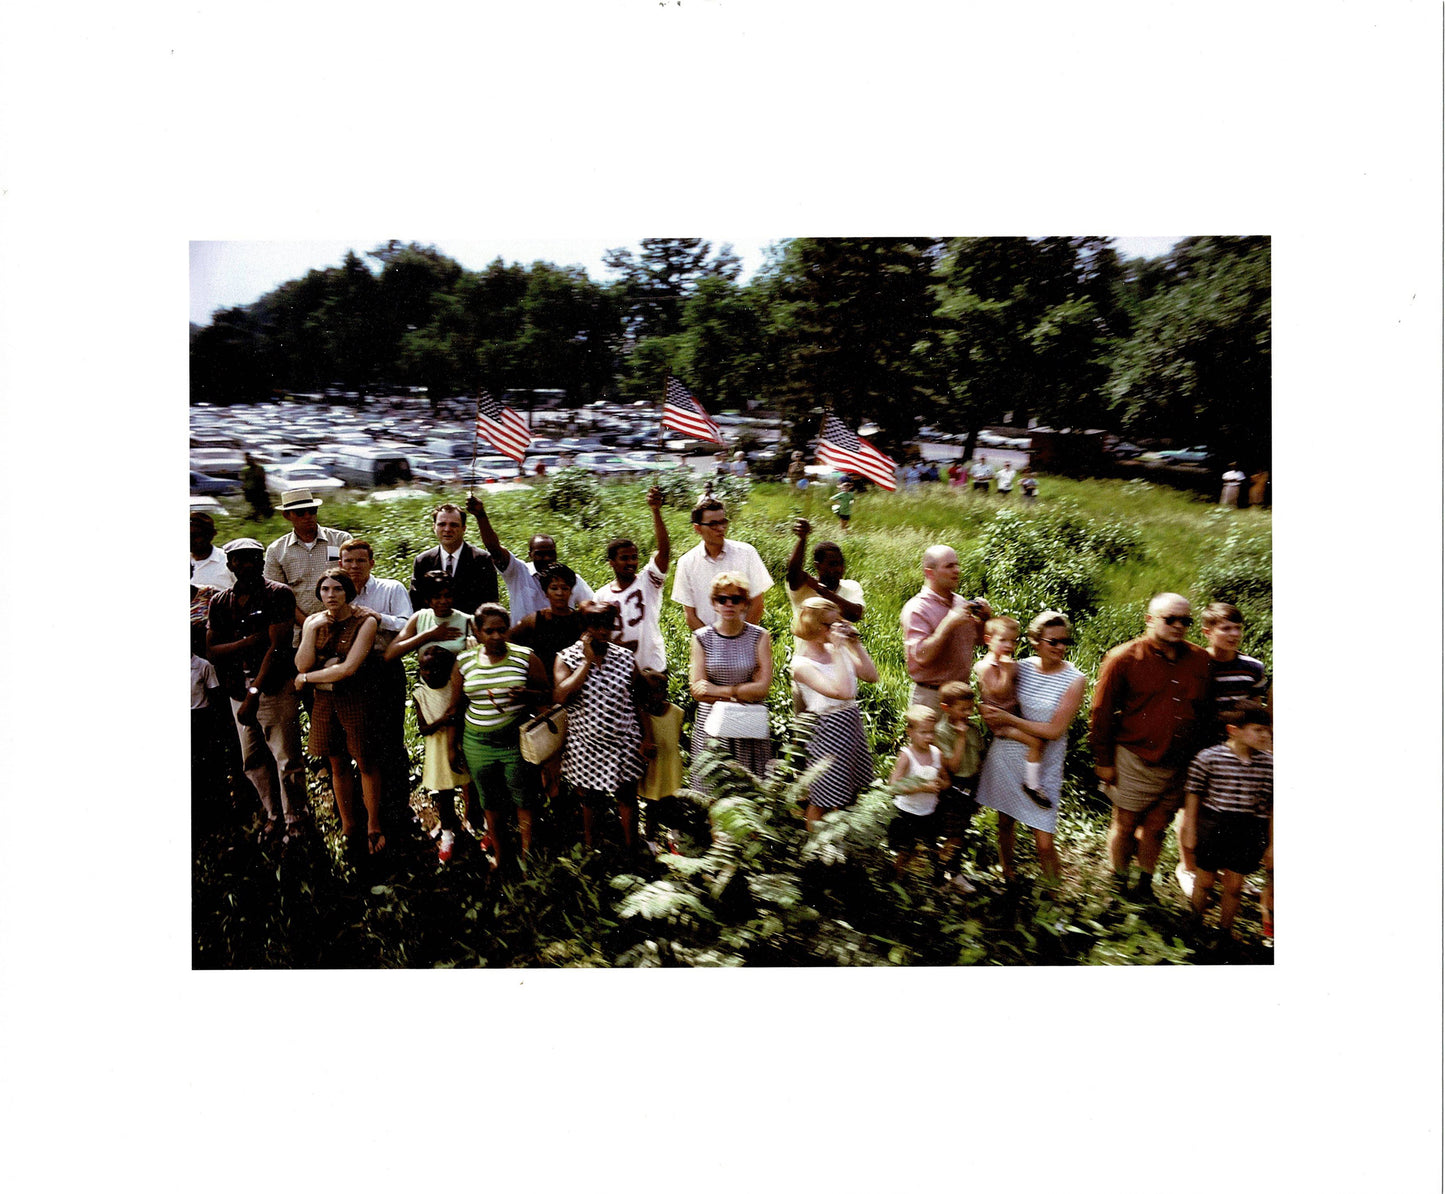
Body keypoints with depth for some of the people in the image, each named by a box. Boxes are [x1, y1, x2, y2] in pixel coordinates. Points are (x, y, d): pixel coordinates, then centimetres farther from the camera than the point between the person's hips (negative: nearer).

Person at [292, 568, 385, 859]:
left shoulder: (365, 621, -11)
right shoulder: (313, 621, 5)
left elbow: (348, 668, -17)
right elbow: (302, 664, -6)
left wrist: (306, 678, -8)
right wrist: (312, 629, -15)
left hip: (356, 700, -4)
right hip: (324, 701, 4)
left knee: (366, 763, 4)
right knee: (338, 766, 12)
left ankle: (374, 827, 18)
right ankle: (348, 827, 27)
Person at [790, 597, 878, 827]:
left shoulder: (836, 649, 3)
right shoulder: (802, 664, -19)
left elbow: (872, 677, 4)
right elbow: (843, 692, -30)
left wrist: (856, 643, -4)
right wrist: (838, 649, -26)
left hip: (852, 722, 8)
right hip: (829, 729, -7)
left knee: (851, 795, 20)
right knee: (820, 801, 5)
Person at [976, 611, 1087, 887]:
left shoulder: (1074, 680, -10)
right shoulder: (1021, 668, 0)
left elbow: (1054, 730, -15)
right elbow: (990, 705, 14)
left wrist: (1010, 720, -14)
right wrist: (997, 724, -6)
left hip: (1041, 768, -3)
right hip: (1005, 757, 3)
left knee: (1044, 843, -4)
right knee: (1005, 822, 17)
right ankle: (1007, 877, 39)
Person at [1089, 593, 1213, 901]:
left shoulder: (1200, 661, 3)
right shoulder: (1124, 658, -9)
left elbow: (1205, 711, 12)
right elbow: (1101, 713, -6)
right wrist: (1104, 761, -5)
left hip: (1178, 767, 3)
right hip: (1135, 761, -3)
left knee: (1156, 827, 14)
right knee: (1125, 824, 8)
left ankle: (1145, 886, 30)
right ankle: (1119, 885, 27)